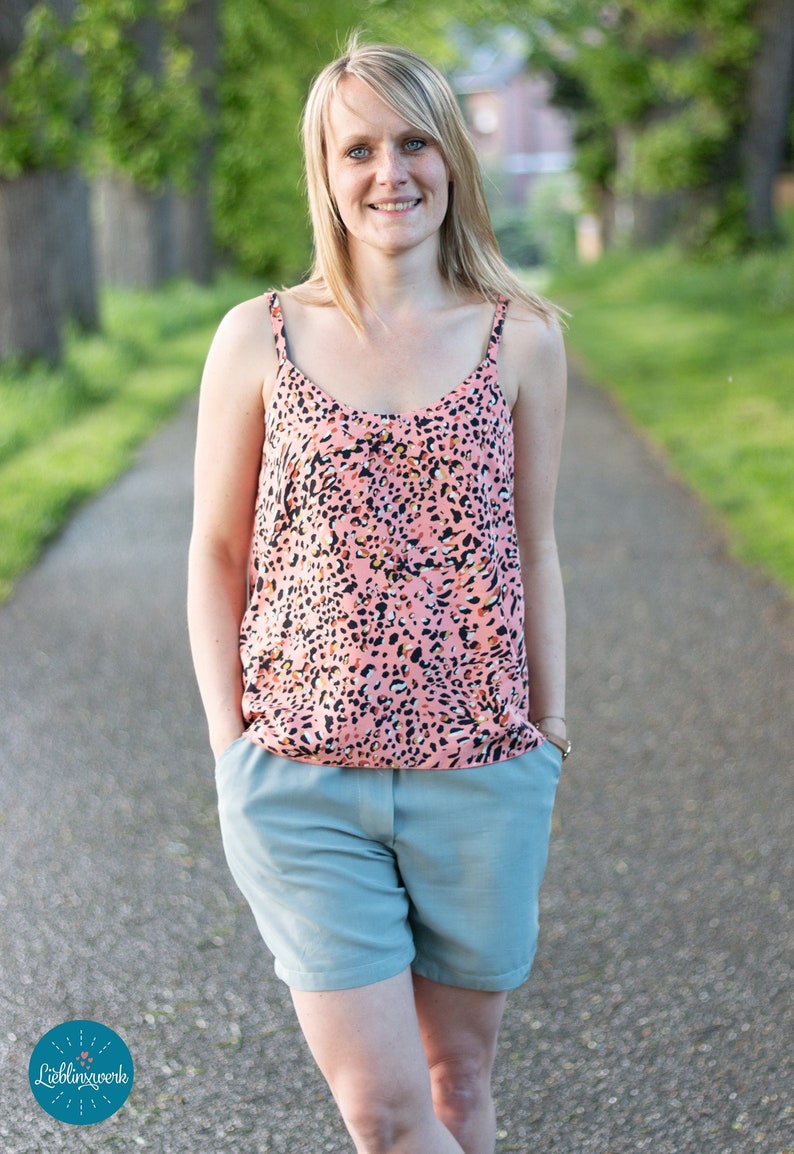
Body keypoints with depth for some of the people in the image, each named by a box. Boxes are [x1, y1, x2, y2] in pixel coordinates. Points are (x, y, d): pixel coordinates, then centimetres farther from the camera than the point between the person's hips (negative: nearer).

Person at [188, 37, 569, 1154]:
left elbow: (532, 550, 8)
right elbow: (218, 552, 5)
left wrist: (549, 737, 8)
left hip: (480, 775, 1)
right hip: (302, 780, -1)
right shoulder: (259, 338, 0)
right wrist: (232, 745, 0)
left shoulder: (521, 339, 2)